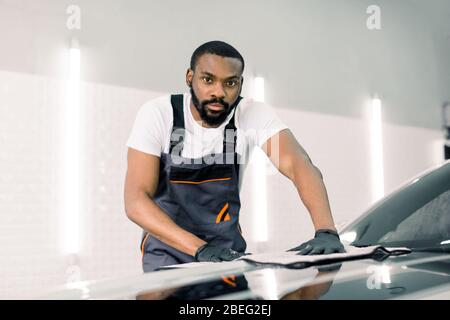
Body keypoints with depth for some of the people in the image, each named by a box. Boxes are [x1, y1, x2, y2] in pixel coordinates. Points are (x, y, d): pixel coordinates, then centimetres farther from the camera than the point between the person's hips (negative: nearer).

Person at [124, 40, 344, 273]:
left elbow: (299, 165, -28)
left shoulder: (253, 115, -14)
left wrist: (326, 231, -45)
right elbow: (136, 201, -23)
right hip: (168, 249, -1)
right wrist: (199, 248, -36)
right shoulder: (157, 114, -17)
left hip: (227, 251, 2)